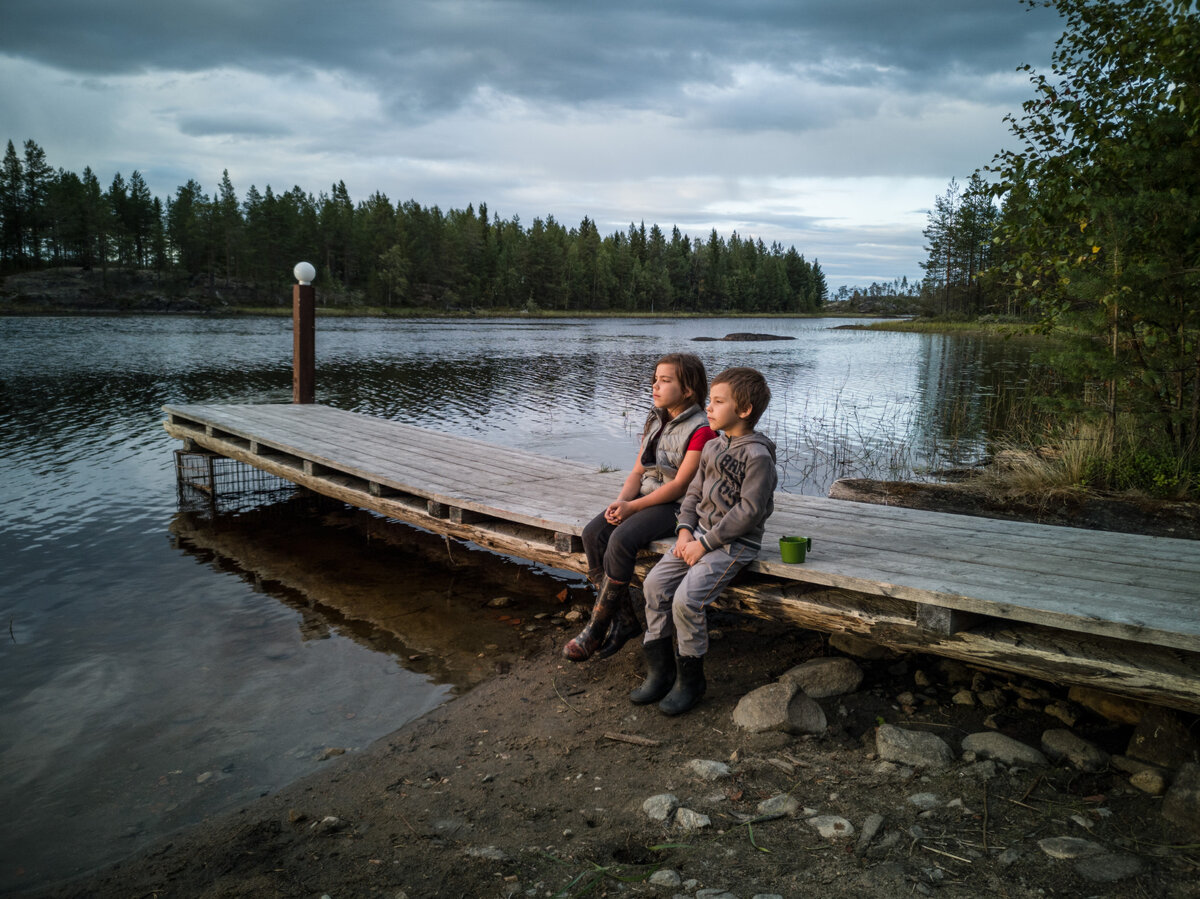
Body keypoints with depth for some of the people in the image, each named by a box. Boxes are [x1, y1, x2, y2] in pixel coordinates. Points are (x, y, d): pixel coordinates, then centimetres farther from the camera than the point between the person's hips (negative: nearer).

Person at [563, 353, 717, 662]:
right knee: (593, 533, -17)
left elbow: (680, 484, -17)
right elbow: (638, 471, 11)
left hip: (676, 506, -7)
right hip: (644, 496, 8)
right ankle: (625, 619, -9)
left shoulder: (700, 430, -12)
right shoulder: (654, 420, 12)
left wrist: (633, 507, -18)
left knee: (621, 540, -30)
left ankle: (597, 627, -16)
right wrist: (621, 501, -8)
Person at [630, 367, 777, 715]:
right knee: (655, 583, -7)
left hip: (735, 542, -8)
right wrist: (685, 530, -1)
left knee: (686, 598, -22)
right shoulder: (713, 446, 11)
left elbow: (748, 510, -19)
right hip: (700, 533, 8)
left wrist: (706, 543, -18)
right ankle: (660, 670, 4)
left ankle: (690, 679, -1)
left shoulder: (758, 455, -16)